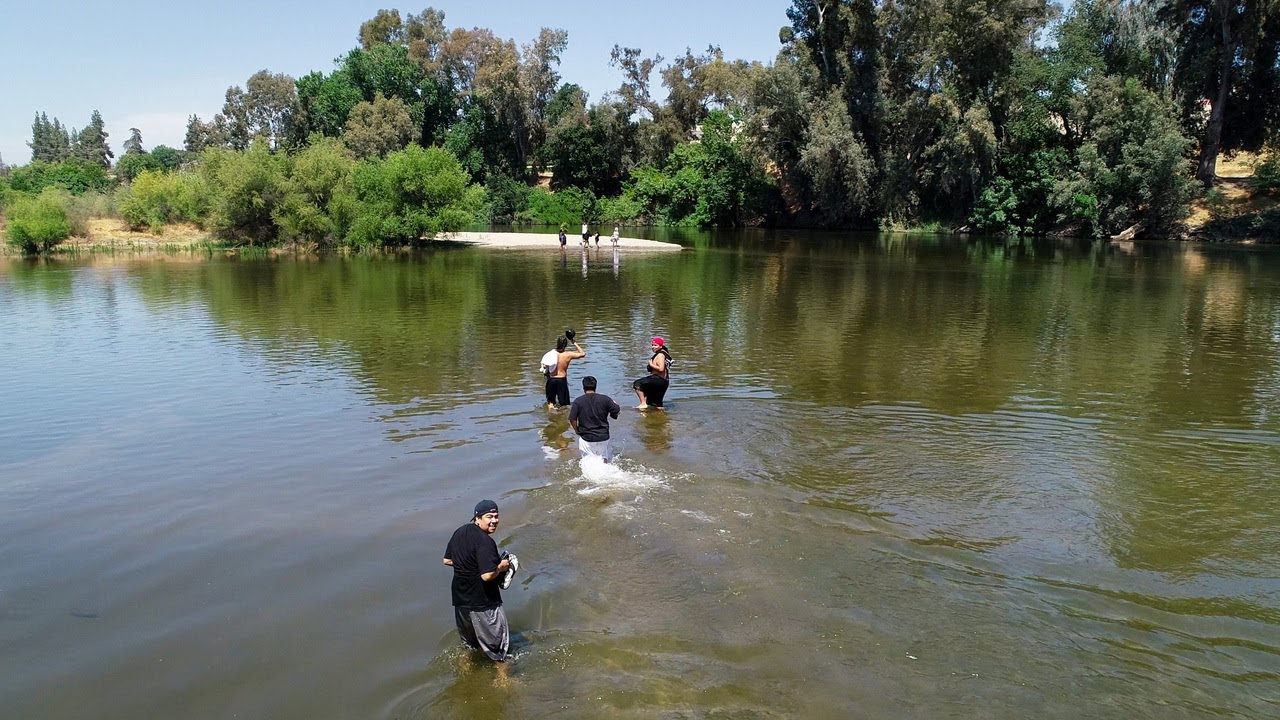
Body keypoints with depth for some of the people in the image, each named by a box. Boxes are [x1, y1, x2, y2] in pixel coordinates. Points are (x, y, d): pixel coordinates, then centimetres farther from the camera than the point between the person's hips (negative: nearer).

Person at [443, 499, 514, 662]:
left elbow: (447, 560, 13)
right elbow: (487, 575, -30)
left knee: (467, 638, 28)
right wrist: (501, 566, -12)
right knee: (499, 642, 6)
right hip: (483, 601, -8)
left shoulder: (459, 532, 3)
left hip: (460, 597, 8)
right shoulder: (485, 542, -23)